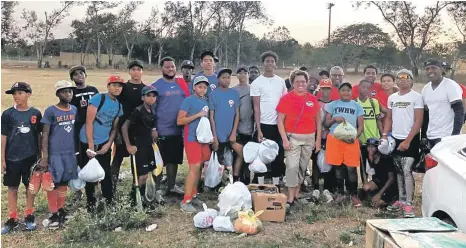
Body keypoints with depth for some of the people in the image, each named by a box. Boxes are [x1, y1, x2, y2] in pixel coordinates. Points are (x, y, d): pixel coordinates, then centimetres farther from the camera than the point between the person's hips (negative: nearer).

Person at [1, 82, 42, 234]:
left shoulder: (35, 113, -2)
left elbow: (39, 136, 5)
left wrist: (40, 156, 7)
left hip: (30, 157, 0)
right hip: (12, 158, 0)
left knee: (30, 186, 10)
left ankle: (29, 216, 24)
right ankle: (12, 219, 19)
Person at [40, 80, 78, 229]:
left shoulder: (75, 110, 7)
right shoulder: (51, 111, -8)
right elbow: (45, 135, -7)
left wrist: (78, 150, 12)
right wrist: (45, 156, -12)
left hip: (70, 152, 5)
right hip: (55, 153, -5)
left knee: (64, 182, 12)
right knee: (54, 183, 1)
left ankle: (61, 209, 24)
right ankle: (53, 214, 8)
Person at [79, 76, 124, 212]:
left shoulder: (118, 105, 7)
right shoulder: (98, 99, -13)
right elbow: (89, 122, -16)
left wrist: (108, 144, -1)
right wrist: (91, 146, -18)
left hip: (105, 144, 5)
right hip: (88, 143, -5)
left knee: (107, 174, 10)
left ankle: (109, 203, 21)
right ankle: (91, 204, 18)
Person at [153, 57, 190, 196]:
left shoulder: (182, 84, 8)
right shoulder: (156, 86, -5)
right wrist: (153, 128, -12)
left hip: (179, 130, 5)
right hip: (162, 131, -5)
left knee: (174, 159, 14)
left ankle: (171, 187, 27)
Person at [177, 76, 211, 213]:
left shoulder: (206, 101, 13)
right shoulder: (188, 100, -7)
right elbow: (179, 121, -11)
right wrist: (197, 115, -15)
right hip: (192, 138, -7)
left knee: (199, 167, 11)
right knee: (194, 167, -12)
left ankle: (193, 195, 23)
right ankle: (185, 201, -8)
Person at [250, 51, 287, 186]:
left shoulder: (281, 81, 8)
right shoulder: (257, 82, -3)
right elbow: (256, 107, -6)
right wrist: (259, 129, -12)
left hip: (279, 124, 4)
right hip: (264, 124, -3)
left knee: (278, 155, 8)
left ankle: (276, 184, 20)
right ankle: (260, 185, 14)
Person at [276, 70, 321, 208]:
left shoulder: (313, 99, 5)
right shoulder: (286, 98, -4)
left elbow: (318, 120, 11)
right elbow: (280, 121, -5)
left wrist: (318, 139, 7)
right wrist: (284, 139, -12)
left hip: (309, 138, 4)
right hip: (293, 137, -3)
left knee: (303, 167, 10)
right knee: (292, 166, -10)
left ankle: (297, 194, 23)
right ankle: (291, 198, -5)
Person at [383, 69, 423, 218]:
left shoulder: (416, 97, -6)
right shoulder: (392, 98, 10)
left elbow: (418, 121, -11)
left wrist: (407, 140, -16)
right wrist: (384, 135, 1)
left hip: (410, 140, -6)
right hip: (395, 139, 6)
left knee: (407, 171, -11)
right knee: (399, 171, 11)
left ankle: (409, 204, -7)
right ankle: (401, 200, 20)